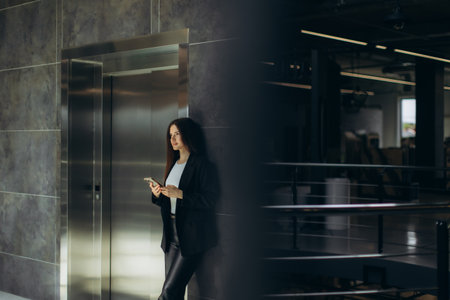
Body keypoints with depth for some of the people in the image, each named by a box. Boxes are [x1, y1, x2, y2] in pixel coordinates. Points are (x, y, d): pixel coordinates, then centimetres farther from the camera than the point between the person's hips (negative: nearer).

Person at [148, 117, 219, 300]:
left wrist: (180, 194, -21)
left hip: (192, 236, -8)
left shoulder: (201, 164, -8)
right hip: (172, 233, 8)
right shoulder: (173, 163, 17)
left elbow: (210, 199, -15)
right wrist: (157, 195, 1)